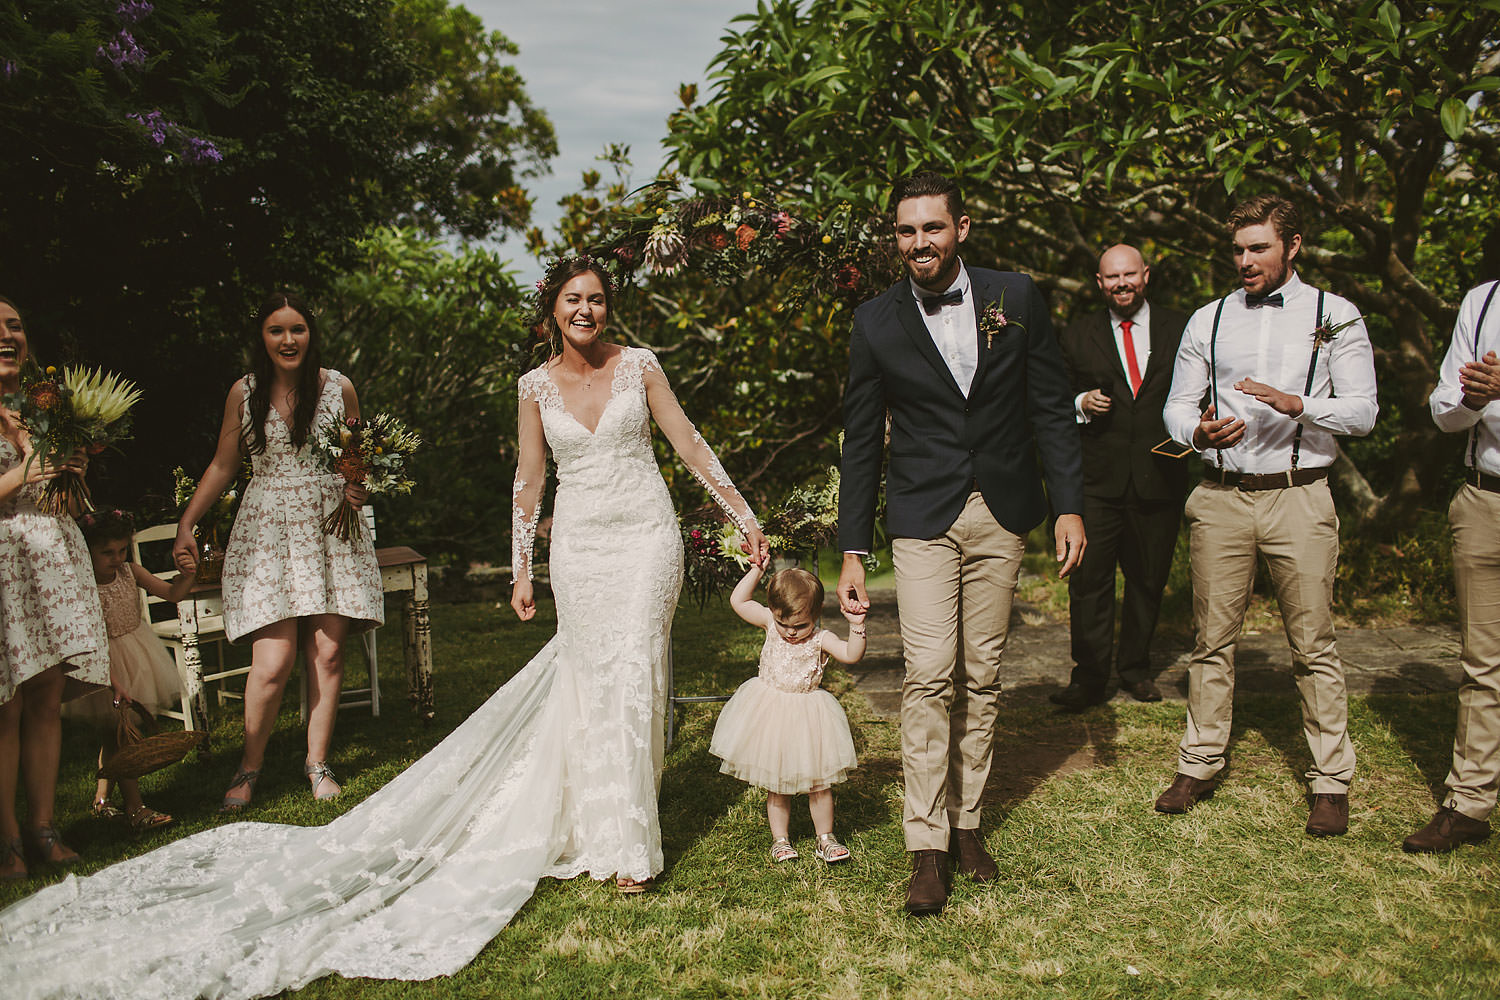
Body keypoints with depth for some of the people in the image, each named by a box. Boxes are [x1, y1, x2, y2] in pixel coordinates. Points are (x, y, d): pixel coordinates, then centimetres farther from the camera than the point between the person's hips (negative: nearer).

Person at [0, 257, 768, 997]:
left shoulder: (639, 365, 1)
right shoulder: (537, 385, 4)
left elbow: (688, 441, 4)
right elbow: (529, 477, 9)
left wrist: (746, 517, 4)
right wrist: (521, 567, 9)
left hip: (645, 535, -1)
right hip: (579, 544, 1)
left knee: (628, 673, -5)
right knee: (588, 678, 2)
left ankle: (626, 839, 8)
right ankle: (613, 834, 13)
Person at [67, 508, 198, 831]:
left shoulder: (130, 571, -4)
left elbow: (172, 594, -1)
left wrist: (186, 576, -23)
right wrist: (113, 684, -28)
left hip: (138, 652, 6)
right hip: (108, 662, -6)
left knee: (115, 734, 13)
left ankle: (102, 799, 27)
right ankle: (134, 807, -1)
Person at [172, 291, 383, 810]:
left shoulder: (338, 387, 5)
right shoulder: (244, 393, 4)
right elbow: (222, 465, 11)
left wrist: (359, 487, -5)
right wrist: (186, 525, 7)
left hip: (330, 529, 1)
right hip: (268, 530, -1)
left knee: (328, 653, -1)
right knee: (274, 661, -10)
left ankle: (317, 762, 14)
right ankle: (250, 764, 11)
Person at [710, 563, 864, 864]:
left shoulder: (821, 639, -12)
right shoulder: (770, 623, -6)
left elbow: (851, 655, -25)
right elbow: (738, 601, -3)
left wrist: (857, 626, -37)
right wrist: (756, 569, -8)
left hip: (807, 716, -1)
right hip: (770, 713, 1)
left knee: (818, 782, 6)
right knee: (776, 783, 9)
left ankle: (825, 838, 22)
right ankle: (780, 839, 23)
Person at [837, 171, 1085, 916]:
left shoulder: (1016, 298, 1)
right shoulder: (876, 323, -2)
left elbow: (1052, 408, 5)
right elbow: (860, 442, 3)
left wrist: (1069, 506, -1)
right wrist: (852, 552, 1)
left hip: (1001, 516, 2)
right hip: (922, 518, -1)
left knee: (982, 675, 8)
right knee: (928, 674, -10)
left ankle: (966, 821, 22)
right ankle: (926, 846, 0)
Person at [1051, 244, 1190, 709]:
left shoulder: (1181, 330, 8)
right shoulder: (1076, 337, 7)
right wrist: (1081, 404, -9)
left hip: (1159, 477, 1)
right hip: (1097, 479, -1)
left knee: (1148, 577, 10)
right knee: (1089, 576, -6)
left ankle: (1135, 667, 26)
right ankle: (1090, 675, 2)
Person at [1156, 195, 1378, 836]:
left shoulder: (1335, 316, 5)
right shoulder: (1207, 321, 11)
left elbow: (1362, 411, 0)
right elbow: (1178, 405, 11)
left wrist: (1294, 403, -18)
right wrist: (1198, 433, -12)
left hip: (1298, 498, -2)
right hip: (1220, 497, 2)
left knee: (1312, 646, 1)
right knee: (1213, 639, 6)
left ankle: (1331, 782, 12)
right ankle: (1200, 765, 17)